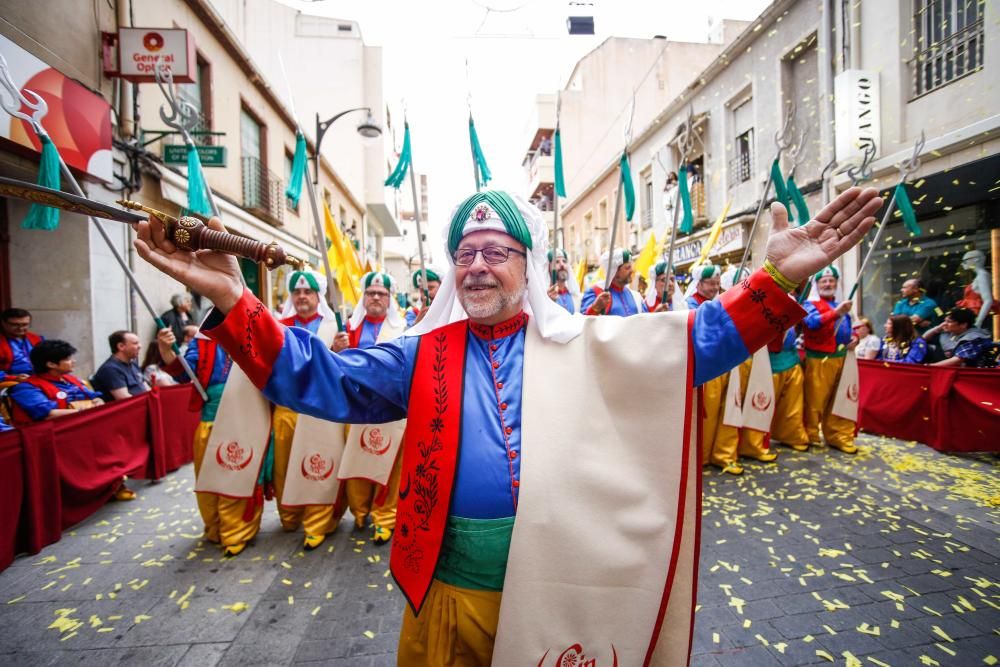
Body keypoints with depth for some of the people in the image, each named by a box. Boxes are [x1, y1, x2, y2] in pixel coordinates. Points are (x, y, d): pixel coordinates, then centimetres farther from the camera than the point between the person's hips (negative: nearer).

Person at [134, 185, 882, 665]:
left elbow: (697, 343, -7)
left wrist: (775, 281, -20)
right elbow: (324, 379, -7)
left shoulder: (582, 346, -3)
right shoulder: (421, 356, -1)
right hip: (450, 593, 1)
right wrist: (231, 301, -17)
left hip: (563, 589, 0)